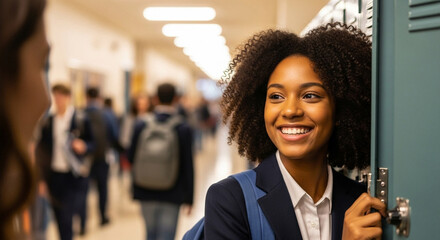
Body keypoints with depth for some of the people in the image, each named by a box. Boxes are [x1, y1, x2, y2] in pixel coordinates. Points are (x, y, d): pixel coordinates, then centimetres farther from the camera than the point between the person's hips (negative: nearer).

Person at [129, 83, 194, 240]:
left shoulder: (141, 125, -5)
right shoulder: (184, 129, -10)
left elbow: (131, 158, 0)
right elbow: (188, 167, -9)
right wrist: (189, 199, -1)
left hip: (146, 192, 3)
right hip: (171, 196, -3)